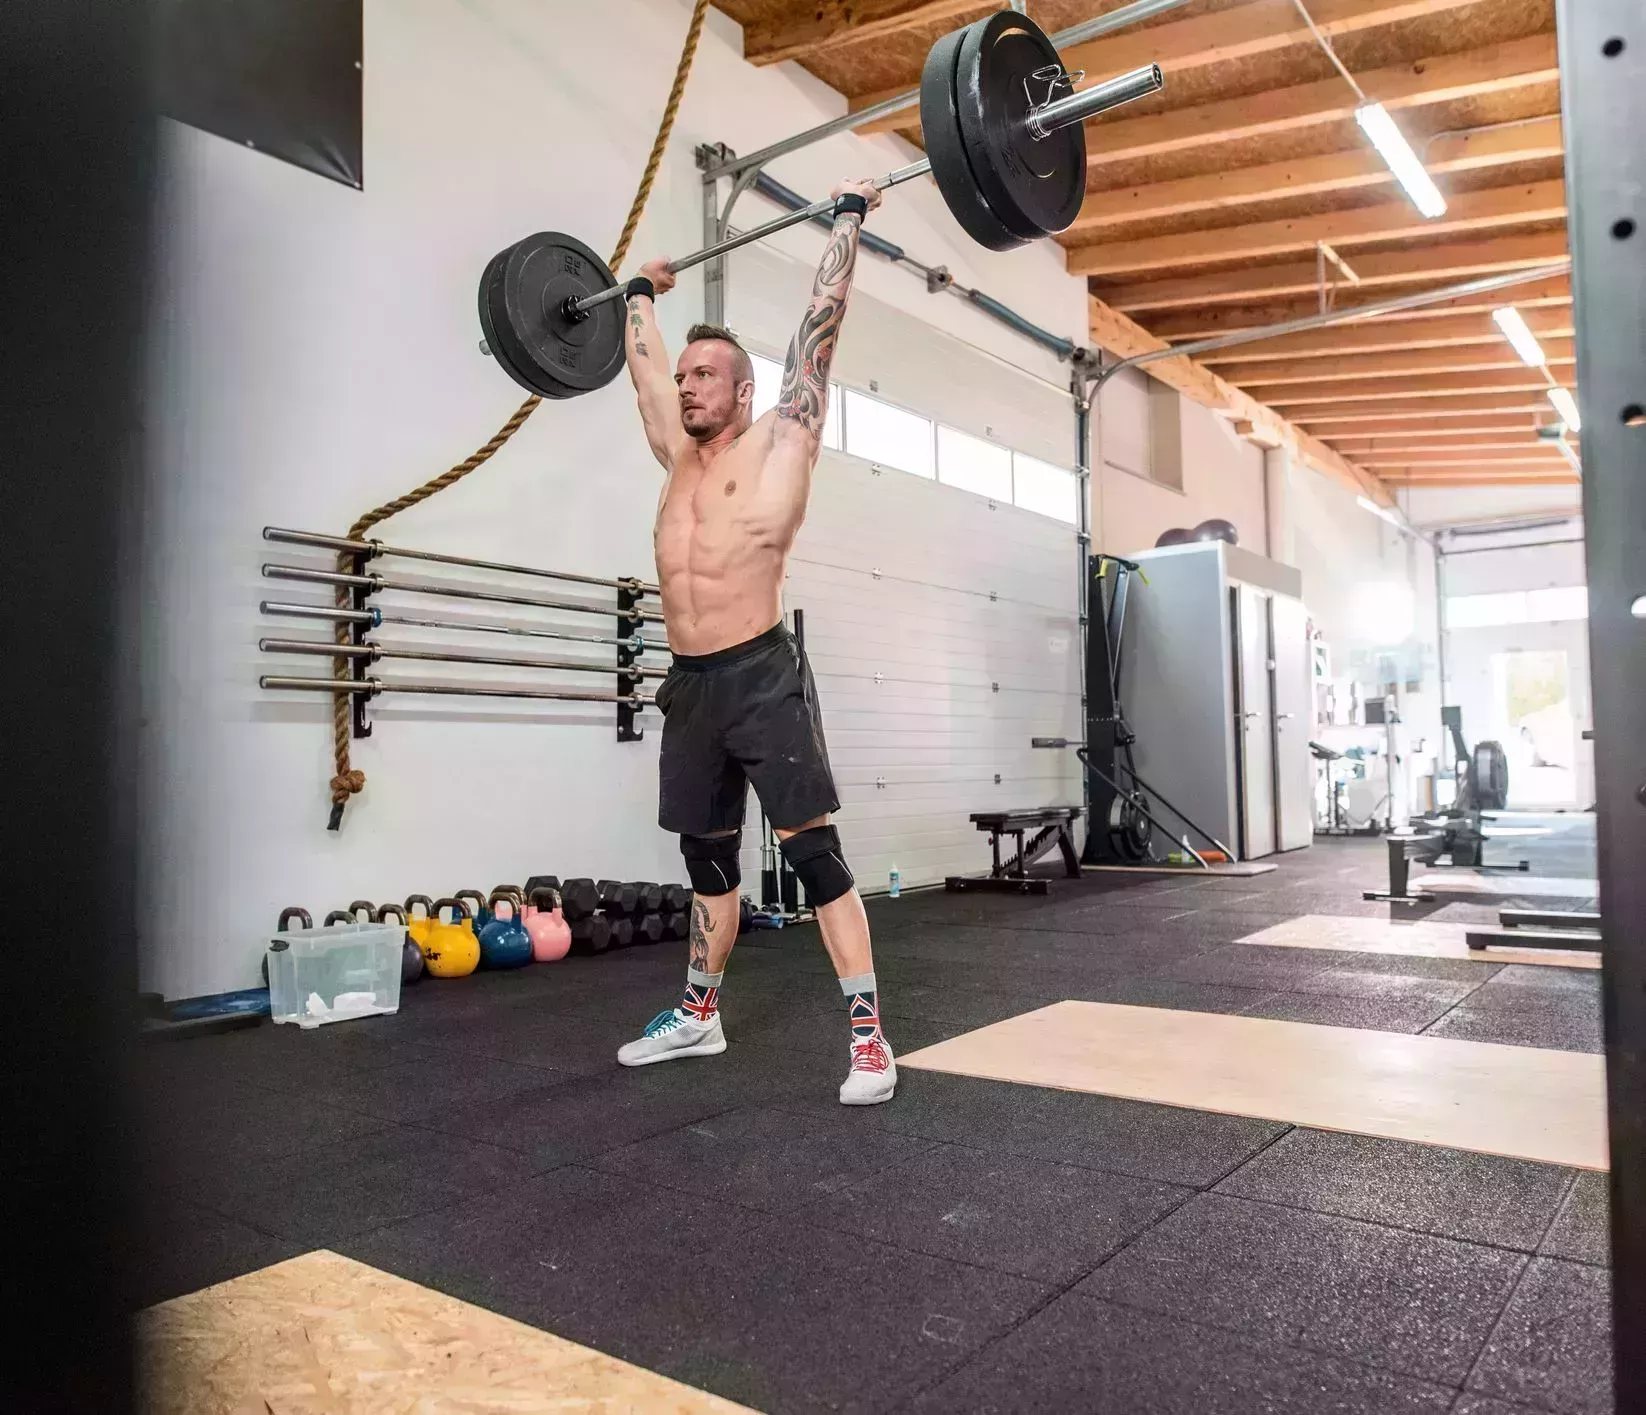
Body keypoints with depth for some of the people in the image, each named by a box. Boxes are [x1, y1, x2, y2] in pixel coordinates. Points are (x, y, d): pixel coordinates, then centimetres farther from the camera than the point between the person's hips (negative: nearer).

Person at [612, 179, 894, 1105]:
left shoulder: (782, 439, 2)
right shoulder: (680, 456, 17)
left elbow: (821, 322, 1)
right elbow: (646, 368, 32)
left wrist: (850, 221, 6)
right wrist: (642, 296, 44)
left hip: (762, 676, -7)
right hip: (691, 683, 7)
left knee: (814, 853, -8)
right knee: (708, 858, 16)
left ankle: (870, 1038, -3)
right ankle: (699, 1016, 30)